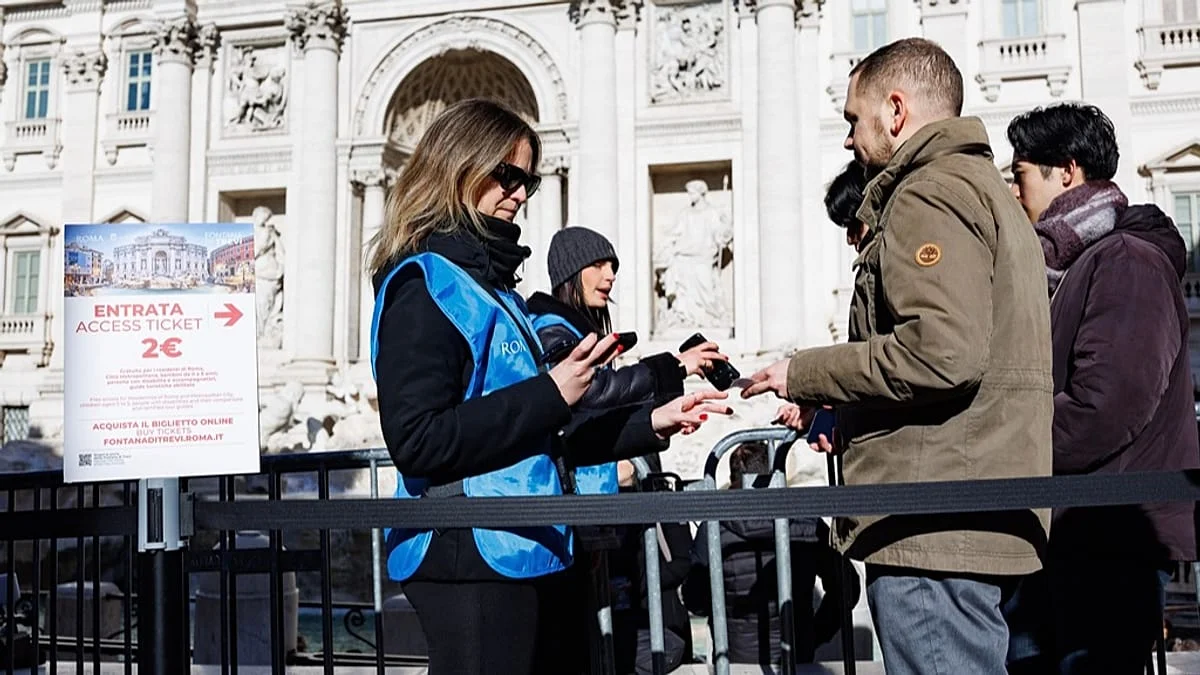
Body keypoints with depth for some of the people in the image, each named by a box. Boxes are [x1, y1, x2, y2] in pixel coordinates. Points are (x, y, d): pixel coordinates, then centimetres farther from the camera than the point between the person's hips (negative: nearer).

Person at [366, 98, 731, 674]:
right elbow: (416, 442, -21)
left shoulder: (491, 285, 17)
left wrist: (650, 425, 11)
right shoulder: (424, 283, -10)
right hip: (470, 560, -9)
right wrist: (549, 393, -19)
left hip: (521, 557, 9)